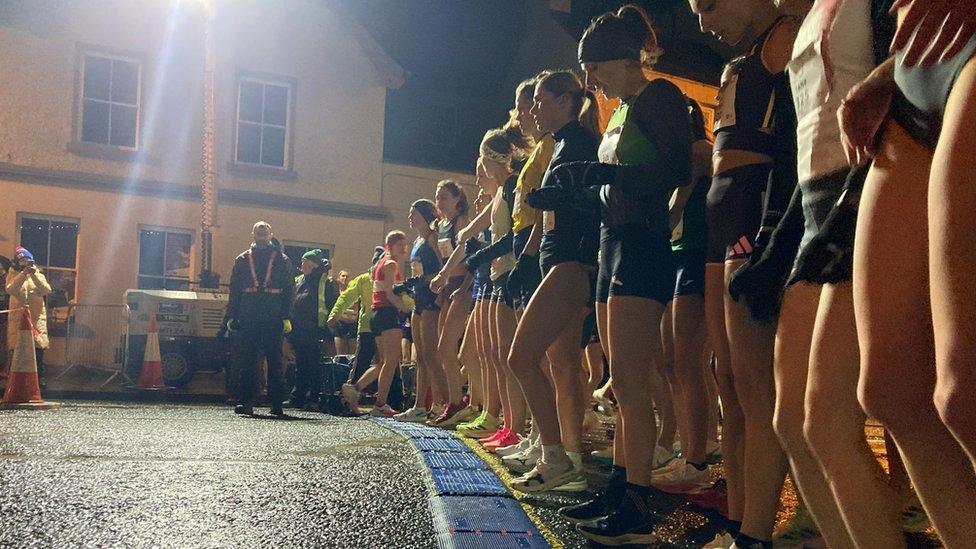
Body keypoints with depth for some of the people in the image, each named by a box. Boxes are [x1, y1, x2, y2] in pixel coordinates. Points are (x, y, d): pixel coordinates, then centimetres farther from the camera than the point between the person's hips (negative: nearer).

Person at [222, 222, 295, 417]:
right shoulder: (243, 260, 13)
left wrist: (286, 317, -4)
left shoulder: (282, 260, 9)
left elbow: (289, 291, 6)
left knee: (275, 361, 1)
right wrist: (231, 316, 1)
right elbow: (234, 290, 11)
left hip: (274, 320, -1)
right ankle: (245, 401, 3)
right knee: (246, 361, -1)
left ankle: (277, 403, 5)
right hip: (247, 319, 1)